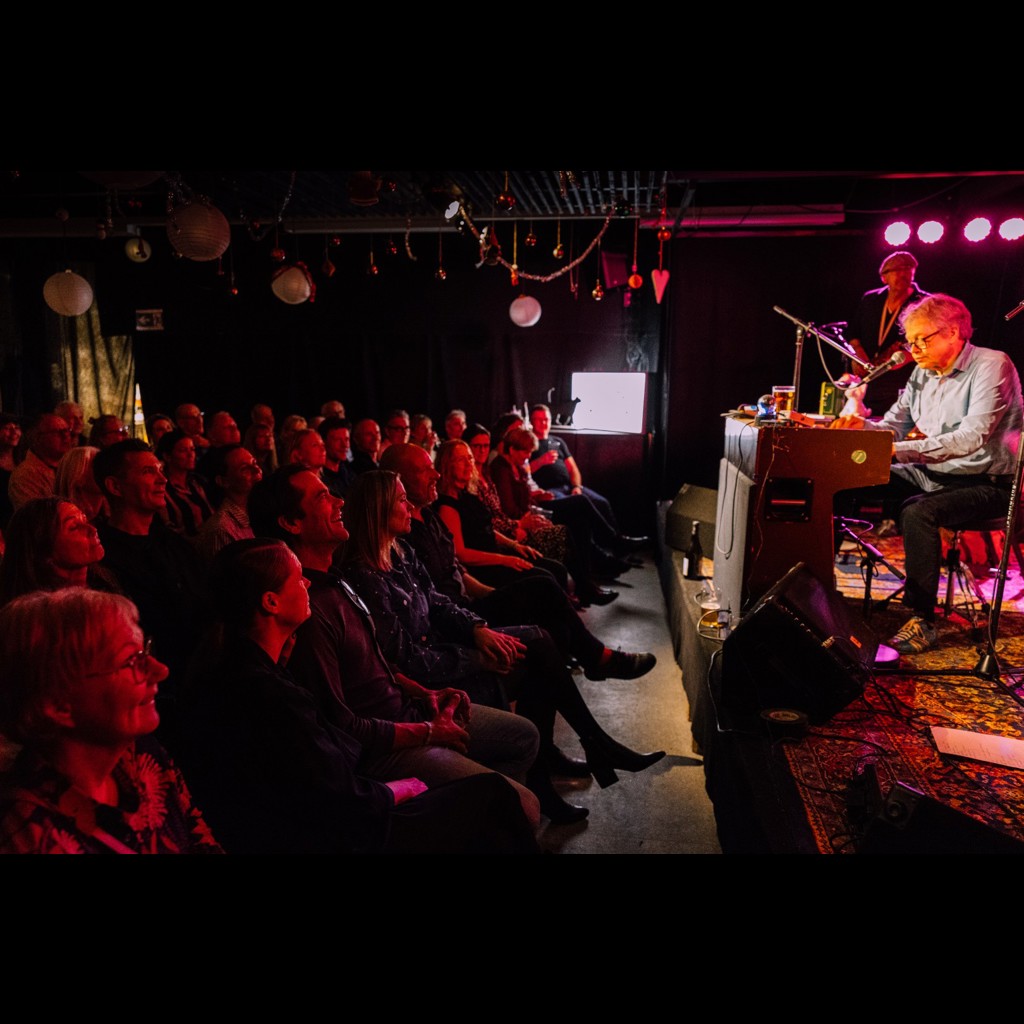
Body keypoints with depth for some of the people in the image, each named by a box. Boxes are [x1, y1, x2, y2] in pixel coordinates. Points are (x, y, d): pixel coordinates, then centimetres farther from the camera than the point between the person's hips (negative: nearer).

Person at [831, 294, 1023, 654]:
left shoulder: (991, 365, -15)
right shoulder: (923, 372, 9)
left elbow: (971, 438, -28)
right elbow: (895, 425, 8)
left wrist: (899, 449, -35)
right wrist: (861, 425, -13)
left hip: (987, 484, -7)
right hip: (931, 475, 7)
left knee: (918, 512, -34)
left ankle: (922, 620, -22)